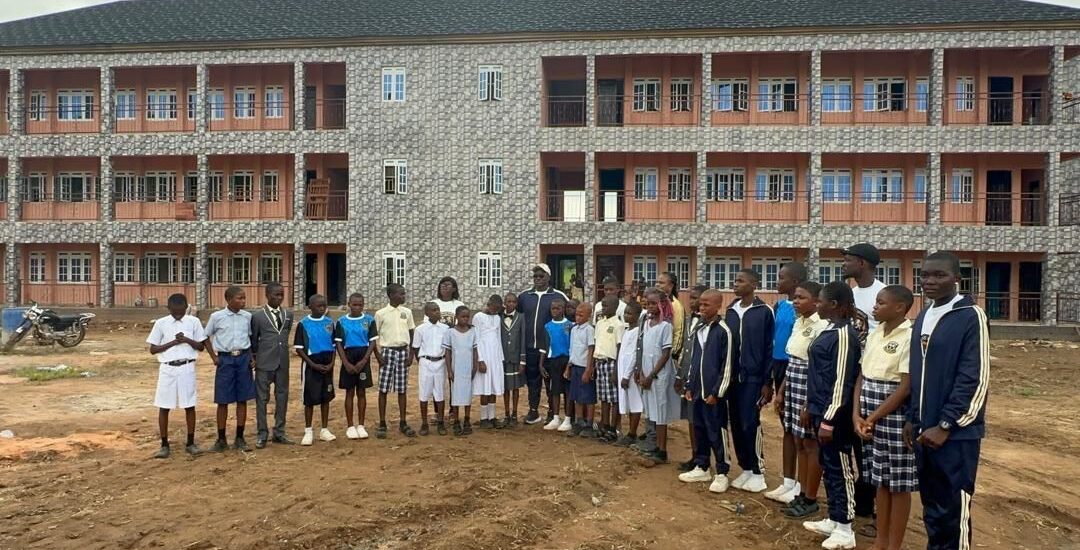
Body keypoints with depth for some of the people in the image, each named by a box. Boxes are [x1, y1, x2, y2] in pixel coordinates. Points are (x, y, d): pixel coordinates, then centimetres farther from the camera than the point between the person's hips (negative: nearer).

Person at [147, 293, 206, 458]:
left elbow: (201, 347, 4)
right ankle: (164, 445, 15)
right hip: (167, 368, 0)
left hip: (187, 368, 0)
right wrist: (173, 342, -12)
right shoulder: (161, 323, 0)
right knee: (164, 407, 3)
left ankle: (190, 443, 15)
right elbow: (153, 349, 0)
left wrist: (187, 340, -14)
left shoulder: (193, 322, 1)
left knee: (190, 406, 4)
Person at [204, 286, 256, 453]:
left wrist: (253, 357, 2)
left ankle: (239, 438, 15)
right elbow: (206, 337, 7)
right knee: (223, 400, 2)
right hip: (225, 359, -2)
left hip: (243, 358, 2)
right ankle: (221, 440, 13)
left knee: (242, 399, 5)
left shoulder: (247, 317, 3)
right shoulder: (216, 316, -4)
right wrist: (213, 357, -1)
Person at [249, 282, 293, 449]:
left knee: (282, 397, 9)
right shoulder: (257, 316, -3)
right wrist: (255, 357, 9)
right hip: (264, 363, -4)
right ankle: (262, 434, 12)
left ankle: (279, 432, 20)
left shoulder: (288, 315, 7)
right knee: (262, 398, 3)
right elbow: (253, 340, 6)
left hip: (283, 362, 4)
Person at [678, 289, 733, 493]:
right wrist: (690, 386, 13)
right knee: (699, 430, 14)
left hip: (713, 392, -7)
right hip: (698, 390, 7)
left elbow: (726, 365, -13)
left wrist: (716, 392, -13)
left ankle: (722, 473, 11)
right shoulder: (698, 329, 10)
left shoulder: (723, 331, -12)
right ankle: (701, 467, 25)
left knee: (717, 433, 1)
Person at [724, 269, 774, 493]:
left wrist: (767, 382, -9)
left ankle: (758, 472, 9)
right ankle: (745, 469, 21)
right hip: (732, 377, 5)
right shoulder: (730, 311, 8)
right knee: (736, 425, 8)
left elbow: (769, 349, -7)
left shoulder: (764, 312, -6)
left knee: (750, 424, -6)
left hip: (753, 378, -5)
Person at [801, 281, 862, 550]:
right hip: (821, 410, 9)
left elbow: (842, 381, -21)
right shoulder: (829, 330, 11)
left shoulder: (844, 334, -18)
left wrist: (829, 420, -21)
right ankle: (833, 519, 29)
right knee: (828, 465, 17)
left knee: (840, 468, 2)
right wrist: (810, 407, 19)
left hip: (834, 414, -9)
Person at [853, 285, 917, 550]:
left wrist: (873, 418, -13)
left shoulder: (911, 337, -13)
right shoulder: (874, 334, 8)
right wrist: (857, 414, -2)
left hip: (895, 418, -7)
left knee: (899, 484, 6)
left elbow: (906, 387, -16)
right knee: (881, 481, 16)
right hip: (870, 418, 7)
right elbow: (861, 377, 9)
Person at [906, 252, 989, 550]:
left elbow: (975, 379, -15)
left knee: (952, 510, 2)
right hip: (924, 430, 7)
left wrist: (945, 425, -16)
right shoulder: (922, 318, 11)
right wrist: (914, 418, 10)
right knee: (931, 507, 15)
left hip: (955, 433, -7)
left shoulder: (971, 316, -10)